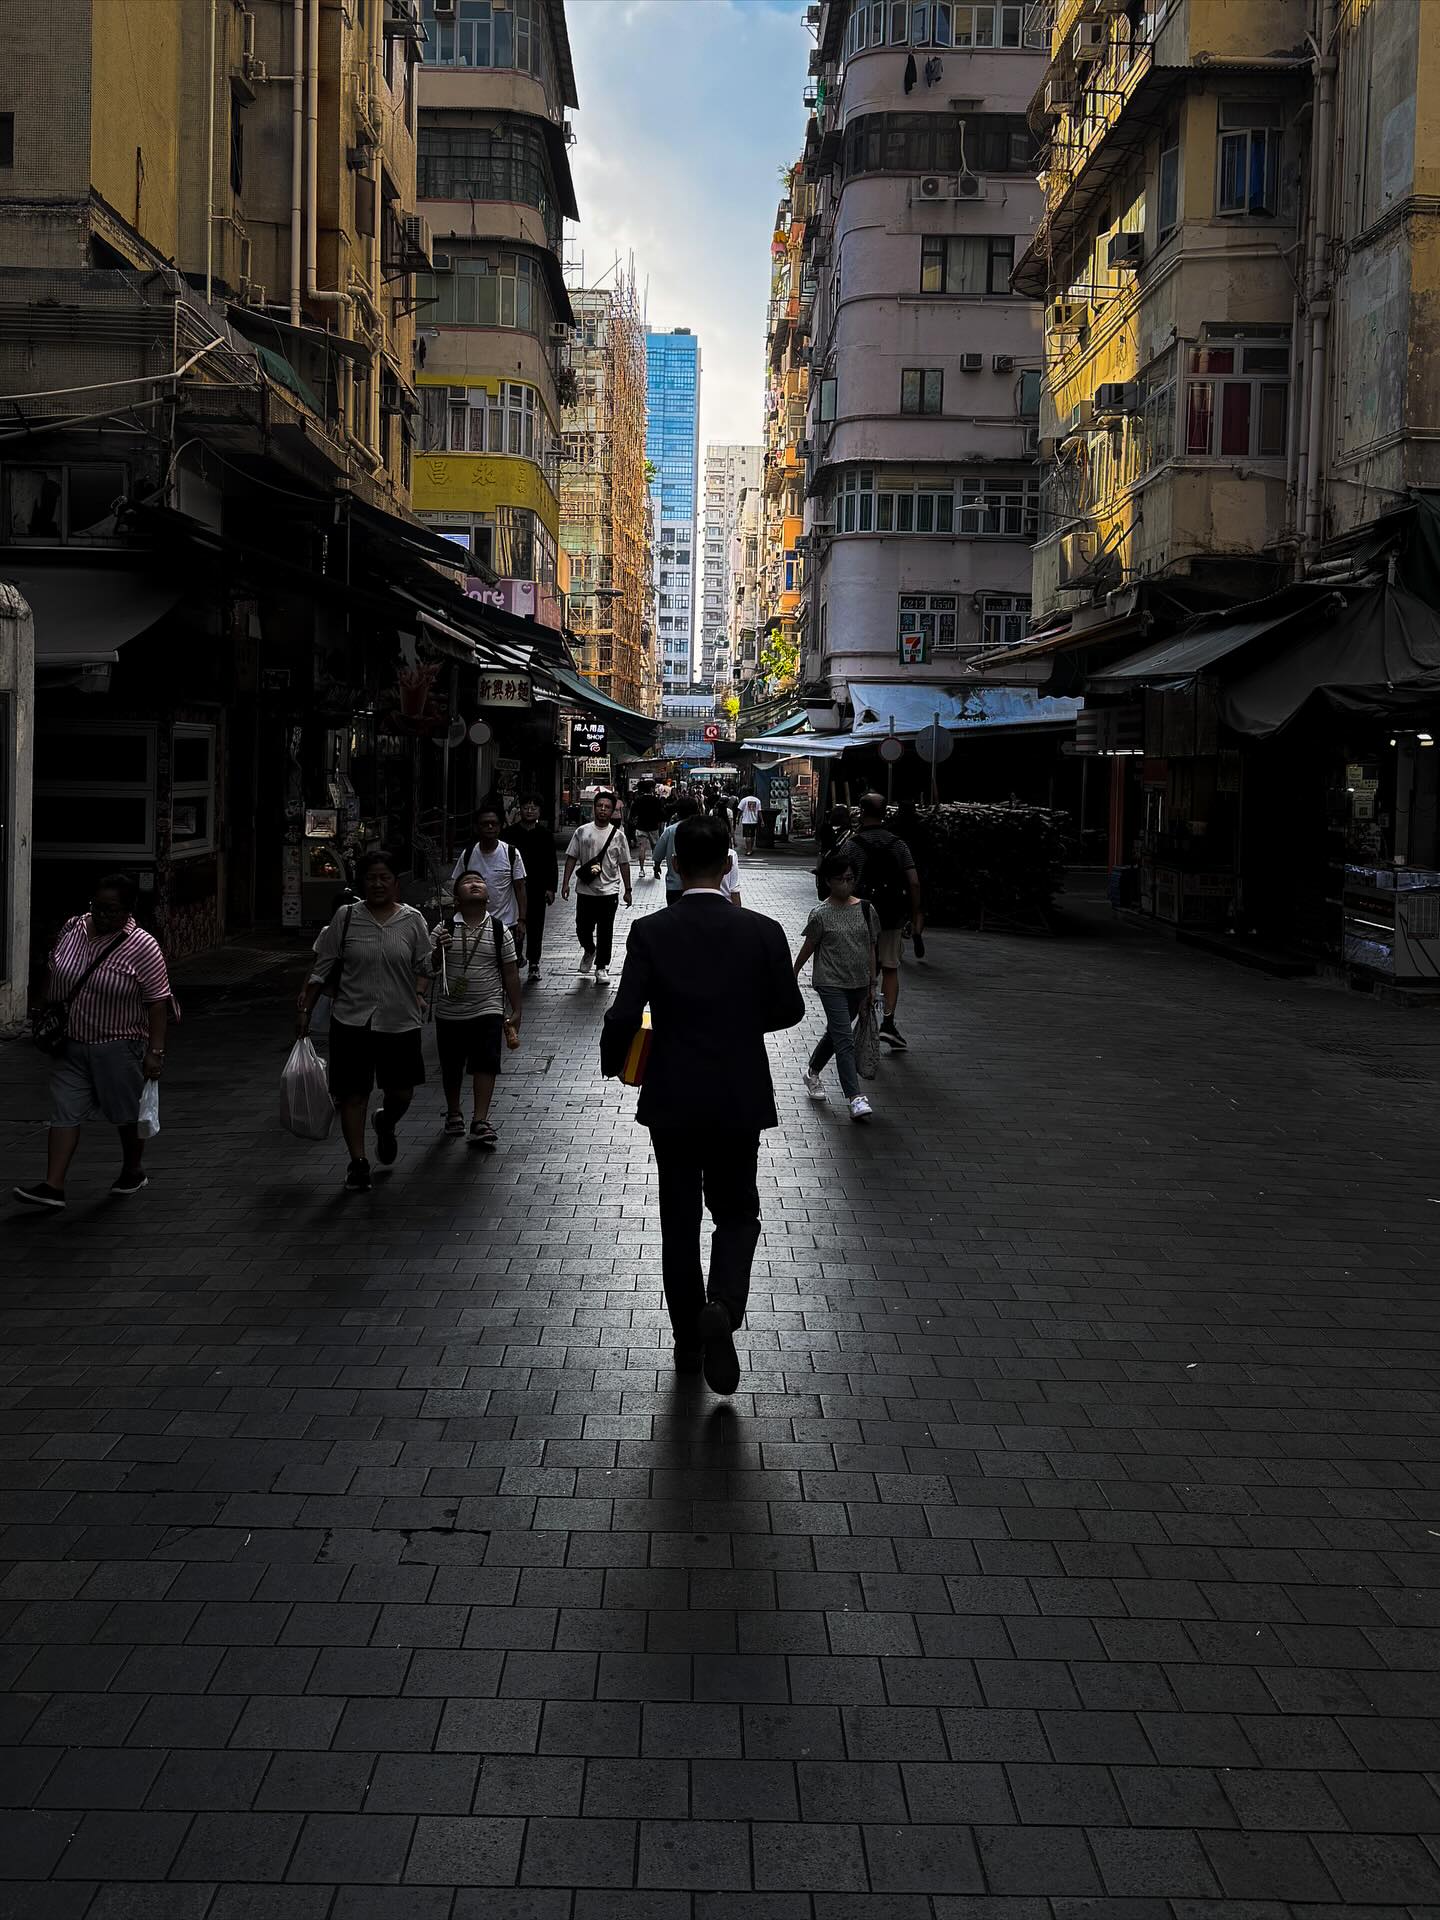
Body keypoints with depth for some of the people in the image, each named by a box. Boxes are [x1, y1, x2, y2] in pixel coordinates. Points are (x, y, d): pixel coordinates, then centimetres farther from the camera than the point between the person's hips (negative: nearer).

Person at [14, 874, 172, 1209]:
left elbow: (158, 1003, -15)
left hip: (118, 1047, -4)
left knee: (125, 1114, 10)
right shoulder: (73, 928, 0)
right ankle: (53, 1186, -4)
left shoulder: (142, 947, -15)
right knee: (64, 1112, -1)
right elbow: (53, 973, 14)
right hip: (71, 1043, 5)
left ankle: (134, 1171, 32)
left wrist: (155, 1051, -17)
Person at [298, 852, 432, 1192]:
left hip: (400, 1021, 1)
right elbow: (322, 968, 4)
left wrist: (420, 994, -9)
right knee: (353, 1093, 2)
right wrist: (305, 1009, 3)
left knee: (401, 1093, 6)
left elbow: (423, 966, 8)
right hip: (352, 1020, -1)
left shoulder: (412, 920, 3)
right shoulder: (346, 918, 1)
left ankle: (386, 1126, 41)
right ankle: (358, 1162, 13)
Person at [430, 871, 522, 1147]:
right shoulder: (444, 930, -2)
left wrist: (516, 1011, 2)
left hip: (488, 1011, -1)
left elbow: (510, 972, 3)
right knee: (451, 1067, 12)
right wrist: (438, 951, -22)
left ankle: (480, 1122, -9)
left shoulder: (499, 931, -1)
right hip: (450, 1011, 1)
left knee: (485, 1065, -10)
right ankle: (454, 1114, 32)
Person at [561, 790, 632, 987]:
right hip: (585, 890, 1)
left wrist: (627, 890, 5)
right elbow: (571, 858, 4)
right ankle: (589, 951, 38)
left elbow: (624, 864, 6)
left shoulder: (618, 835, 2)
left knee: (605, 932, 3)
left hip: (609, 891, -1)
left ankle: (601, 967, 14)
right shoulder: (582, 832, 2)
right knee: (583, 928, 7)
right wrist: (566, 882, -3)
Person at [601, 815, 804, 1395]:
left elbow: (624, 1014, -13)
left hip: (672, 1100, 0)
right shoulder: (762, 931, -8)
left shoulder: (650, 933, -10)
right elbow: (789, 1009, 0)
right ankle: (723, 1306, -13)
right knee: (737, 1213, 14)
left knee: (679, 1220, 14)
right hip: (740, 1100, 0)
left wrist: (612, 1060, 7)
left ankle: (689, 1341, 22)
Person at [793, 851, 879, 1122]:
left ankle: (812, 1072, 42)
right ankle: (855, 1098, -17)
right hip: (831, 983, -5)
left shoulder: (866, 910, 2)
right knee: (845, 1040, -12)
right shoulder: (821, 914, -10)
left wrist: (872, 984, 10)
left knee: (835, 1033, 19)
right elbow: (808, 946, 3)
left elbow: (870, 948, 8)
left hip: (858, 984, 5)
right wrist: (794, 973, 13)